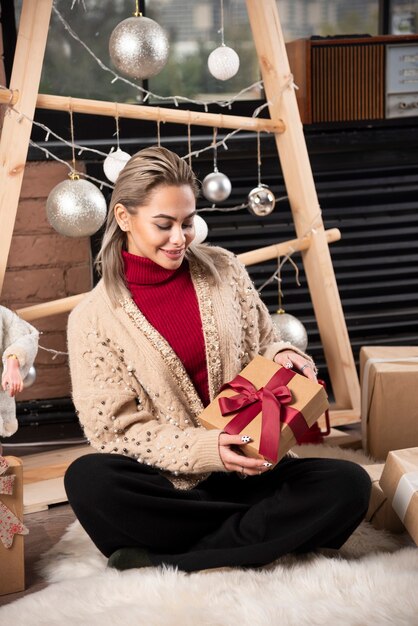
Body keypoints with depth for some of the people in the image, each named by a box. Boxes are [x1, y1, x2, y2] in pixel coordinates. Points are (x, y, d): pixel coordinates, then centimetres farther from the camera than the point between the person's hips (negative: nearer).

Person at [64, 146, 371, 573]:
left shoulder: (223, 270, 5)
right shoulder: (93, 318, -4)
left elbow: (263, 346, 16)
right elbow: (115, 428, -6)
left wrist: (281, 355, -9)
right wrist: (204, 450, -21)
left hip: (248, 469, 3)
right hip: (169, 486, -3)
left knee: (349, 485, -23)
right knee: (87, 479, -33)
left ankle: (161, 559, -22)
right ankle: (269, 529, -21)